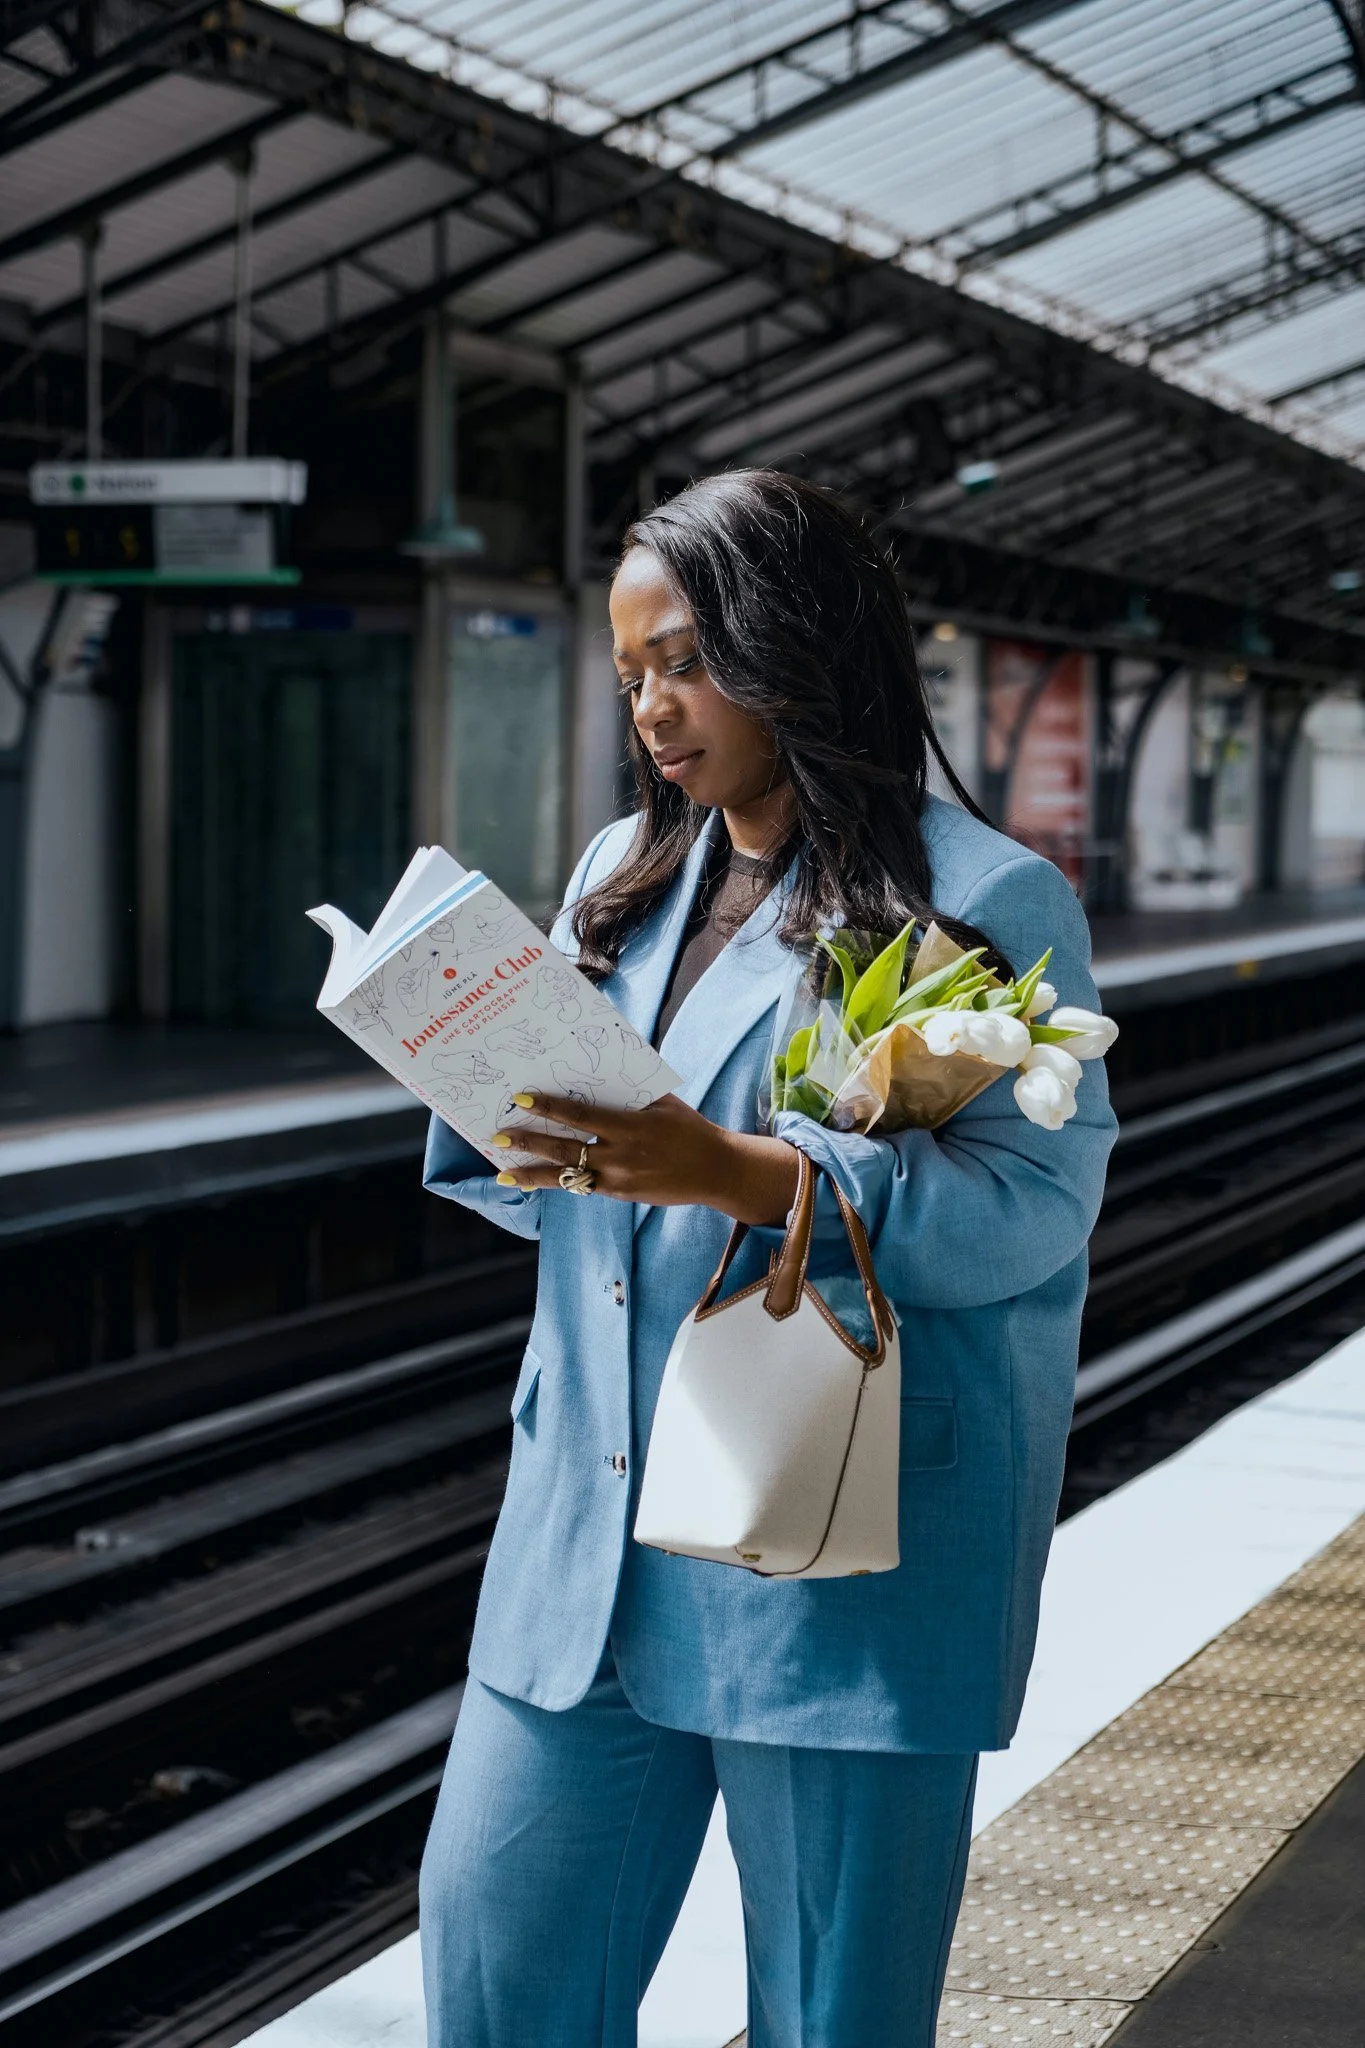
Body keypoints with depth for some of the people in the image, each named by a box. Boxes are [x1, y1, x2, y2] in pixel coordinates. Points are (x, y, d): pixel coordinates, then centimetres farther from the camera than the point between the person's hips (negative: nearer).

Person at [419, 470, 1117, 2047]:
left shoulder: (986, 902, -6)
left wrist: (736, 1174, -27)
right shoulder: (622, 882, 14)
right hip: (592, 1541, 6)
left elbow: (1036, 1205, -17)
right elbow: (551, 1189, 16)